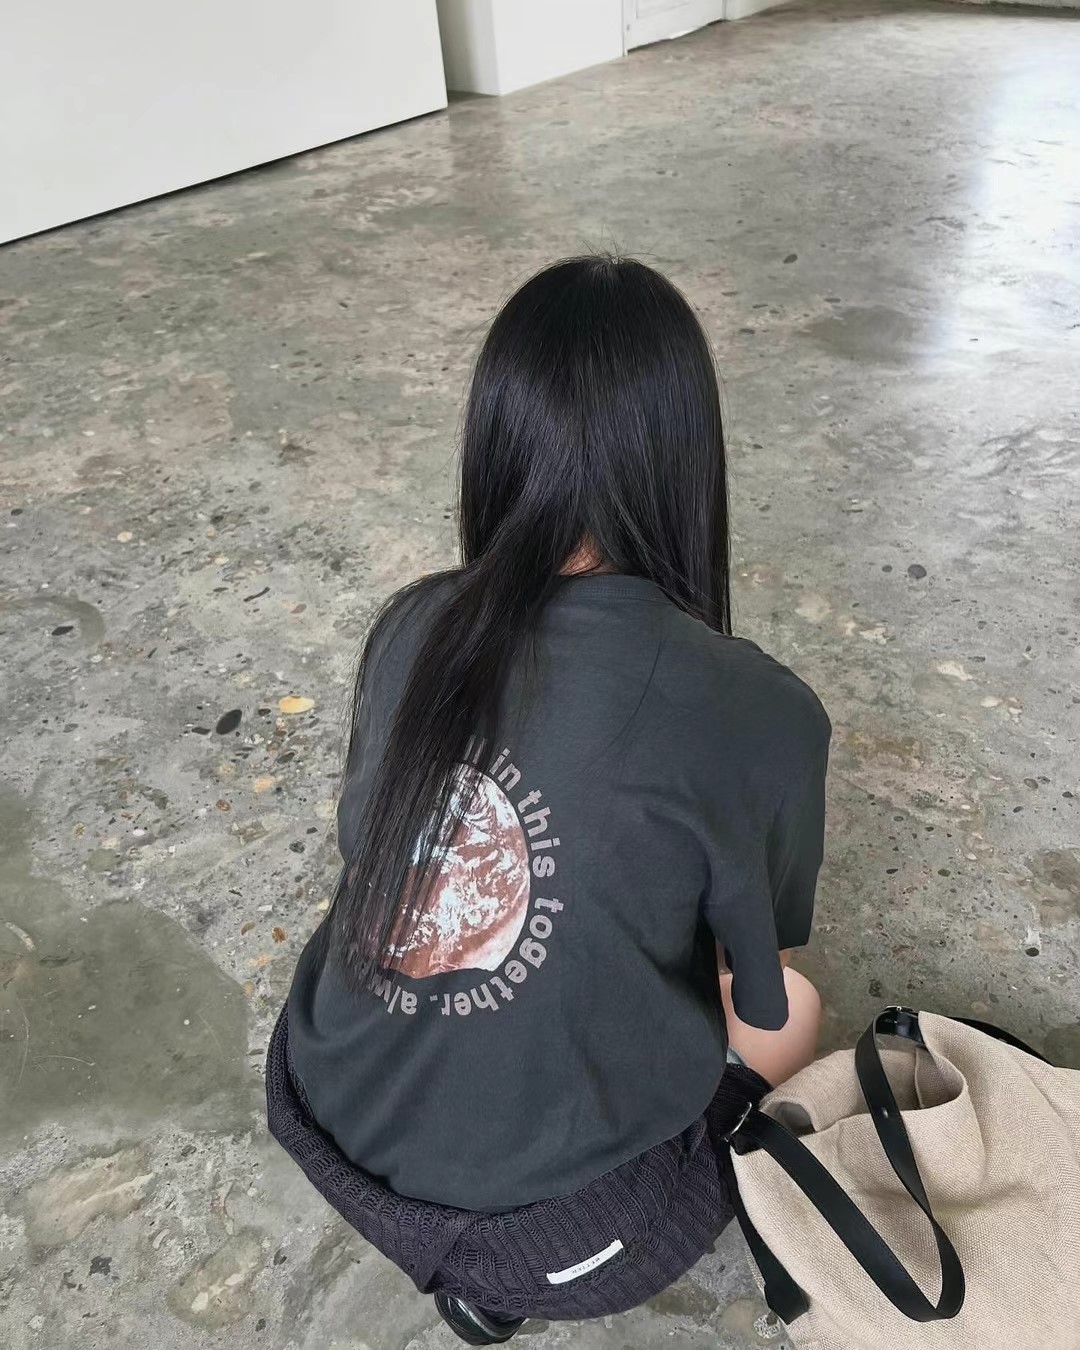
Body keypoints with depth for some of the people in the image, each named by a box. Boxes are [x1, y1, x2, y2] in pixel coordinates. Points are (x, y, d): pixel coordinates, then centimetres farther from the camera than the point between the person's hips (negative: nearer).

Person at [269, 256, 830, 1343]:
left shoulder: (411, 625, -11)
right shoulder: (756, 713, -24)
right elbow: (763, 1031, -9)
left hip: (337, 1129, 5)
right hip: (545, 1212, -4)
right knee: (796, 1008, 20)